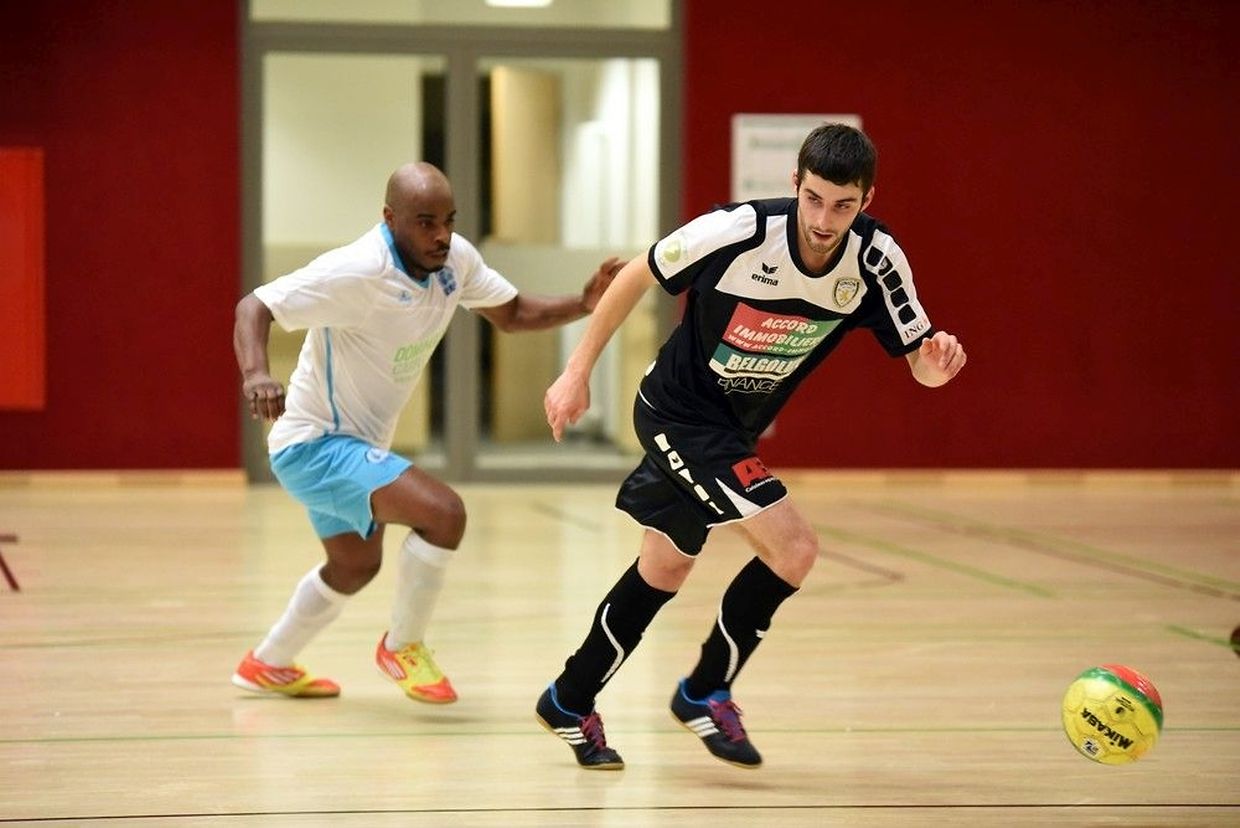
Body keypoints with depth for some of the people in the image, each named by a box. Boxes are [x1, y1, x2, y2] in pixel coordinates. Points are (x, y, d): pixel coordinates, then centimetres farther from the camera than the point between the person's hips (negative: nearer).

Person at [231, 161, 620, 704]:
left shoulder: (454, 260, -6)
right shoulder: (357, 272, -29)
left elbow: (511, 314, 6)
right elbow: (253, 308, -29)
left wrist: (584, 304, -11)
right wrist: (255, 375, -49)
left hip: (356, 443, 9)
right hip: (314, 444, -9)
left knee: (355, 566, 29)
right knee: (443, 512, -25)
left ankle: (267, 665, 48)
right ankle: (403, 646, -3)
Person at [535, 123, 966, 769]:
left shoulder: (876, 261, -17)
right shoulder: (741, 231, -28)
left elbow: (919, 363, -14)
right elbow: (638, 276, -13)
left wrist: (936, 362, -39)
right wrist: (577, 371, -10)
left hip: (732, 429, 7)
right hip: (678, 411, -6)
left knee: (665, 570, 20)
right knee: (792, 549, -17)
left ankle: (570, 702, 39)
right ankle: (705, 692, 3)